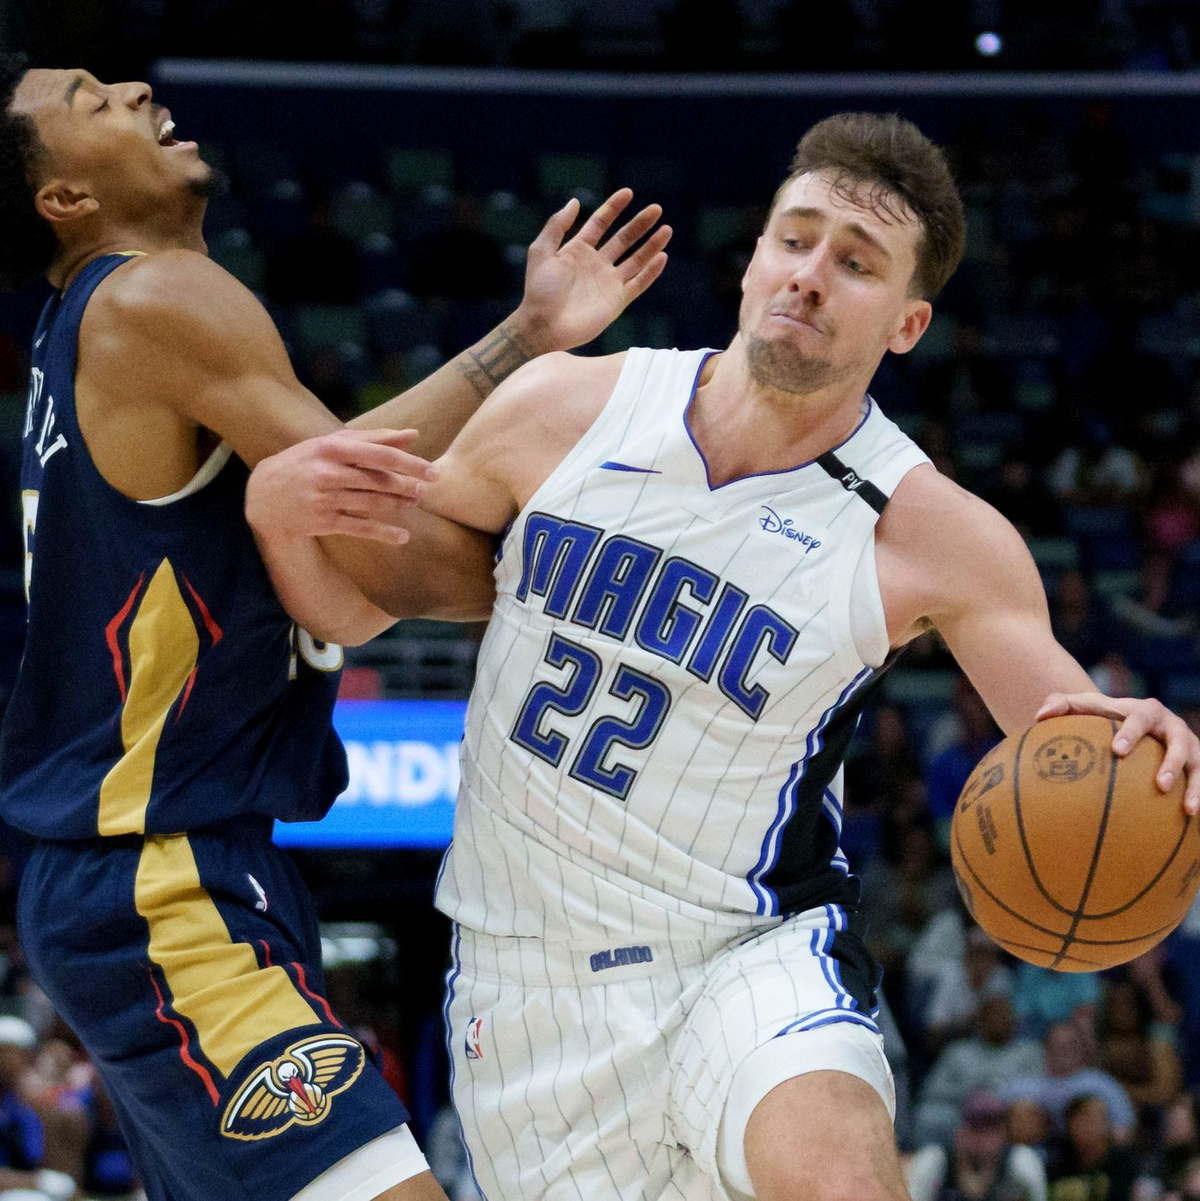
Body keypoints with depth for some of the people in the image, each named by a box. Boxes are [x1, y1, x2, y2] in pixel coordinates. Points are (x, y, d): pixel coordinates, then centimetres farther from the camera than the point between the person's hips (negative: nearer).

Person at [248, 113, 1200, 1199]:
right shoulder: (565, 409, -6)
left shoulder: (935, 539, -12)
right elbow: (368, 596, 7)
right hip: (528, 984, 3)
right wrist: (280, 514, -15)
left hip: (748, 955, -3)